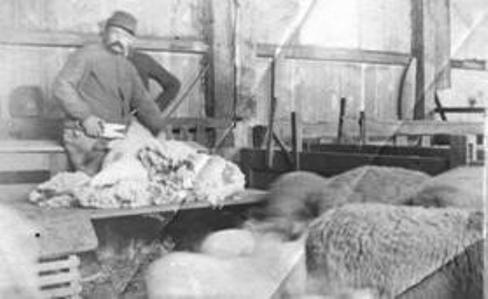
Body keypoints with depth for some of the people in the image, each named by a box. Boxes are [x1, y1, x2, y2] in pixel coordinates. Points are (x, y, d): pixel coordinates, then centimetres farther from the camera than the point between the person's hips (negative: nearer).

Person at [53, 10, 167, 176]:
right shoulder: (87, 55, 3)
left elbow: (144, 103, 25)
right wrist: (85, 116, -14)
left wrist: (160, 129, 14)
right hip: (86, 136, -6)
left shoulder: (129, 68, 23)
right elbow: (61, 87, -6)